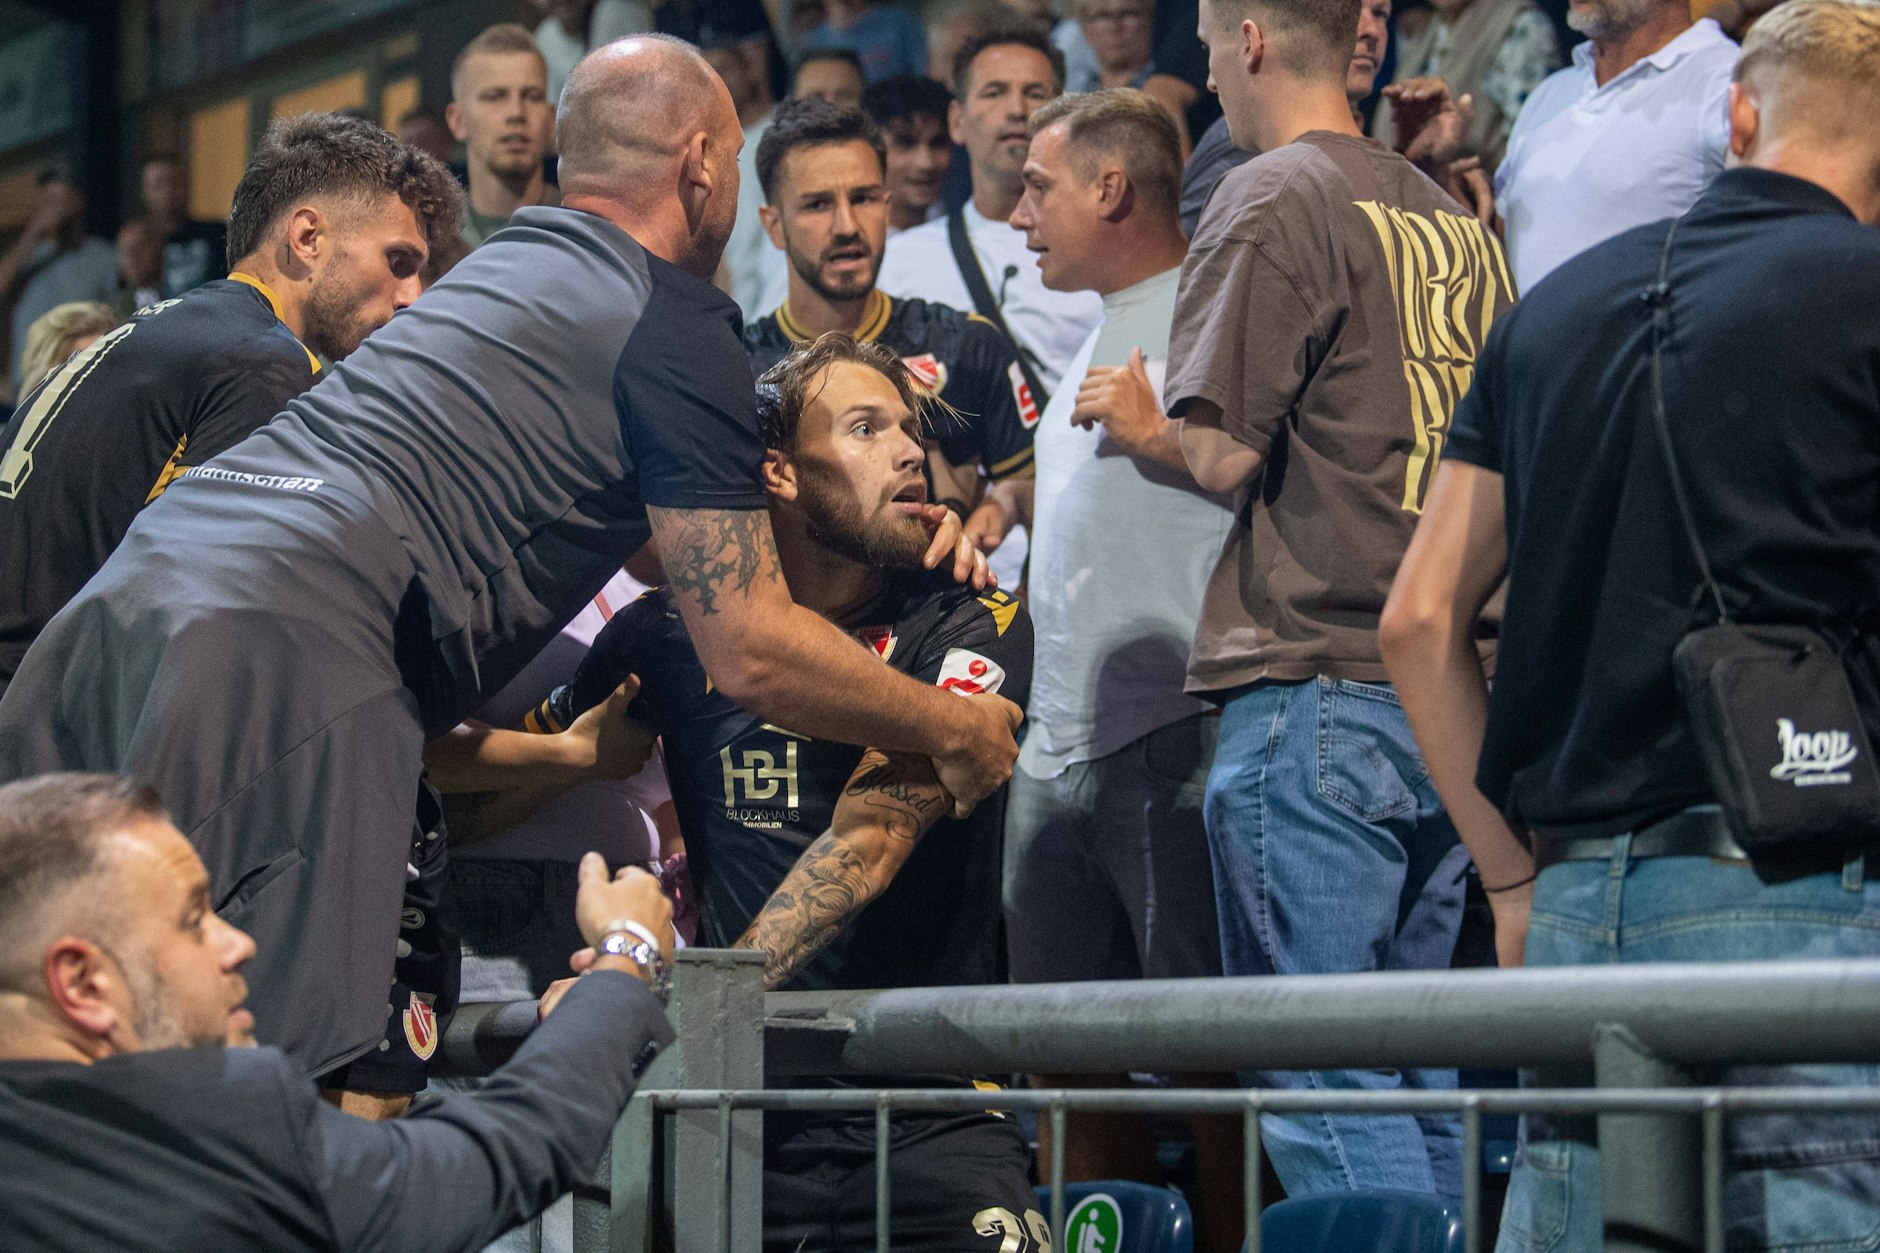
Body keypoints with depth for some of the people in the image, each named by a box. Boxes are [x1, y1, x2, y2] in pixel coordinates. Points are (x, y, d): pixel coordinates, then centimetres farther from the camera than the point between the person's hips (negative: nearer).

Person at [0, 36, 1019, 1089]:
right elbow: (750, 651, -1)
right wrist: (954, 731, 13)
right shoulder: (677, 328, 2)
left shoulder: (506, 264, 29)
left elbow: (676, 546, 44)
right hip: (290, 649, -9)